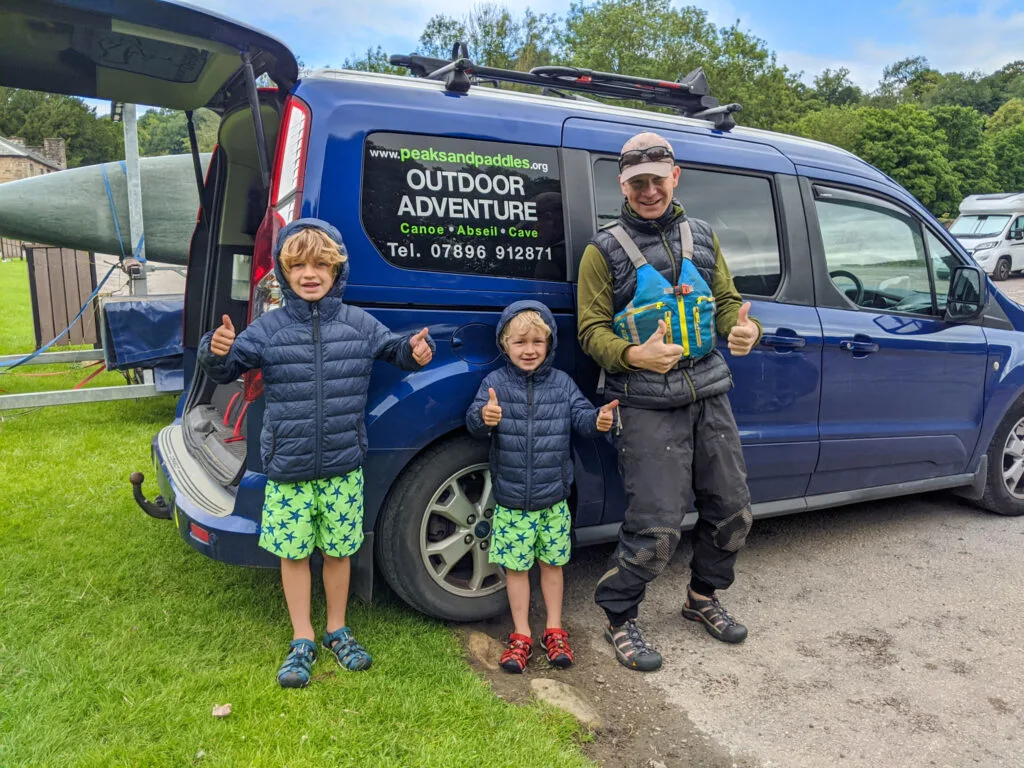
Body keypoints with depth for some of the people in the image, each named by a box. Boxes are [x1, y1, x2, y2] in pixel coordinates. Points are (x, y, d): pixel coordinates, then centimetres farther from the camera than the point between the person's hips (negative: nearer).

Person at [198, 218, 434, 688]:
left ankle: (337, 631, 35)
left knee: (338, 551, 14)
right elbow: (225, 371, 1)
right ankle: (302, 641, 29)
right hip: (288, 471, 0)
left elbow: (394, 349, 11)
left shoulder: (358, 324, 0)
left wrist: (415, 350, -13)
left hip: (343, 468, 1)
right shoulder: (268, 328, -3)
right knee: (293, 553, 10)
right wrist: (216, 351, -23)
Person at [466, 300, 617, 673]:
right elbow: (474, 421, -18)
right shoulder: (495, 383, -7)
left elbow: (581, 416, -4)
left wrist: (599, 419, -27)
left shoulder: (561, 383, 0)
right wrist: (483, 417, -42)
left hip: (553, 498, 2)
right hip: (511, 501, -2)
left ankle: (554, 631, 31)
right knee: (516, 566, 9)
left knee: (552, 563, 14)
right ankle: (521, 636, 25)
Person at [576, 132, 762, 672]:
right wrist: (636, 355, -25)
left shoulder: (702, 238, 14)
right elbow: (591, 330, -5)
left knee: (732, 513, 13)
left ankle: (703, 597, 38)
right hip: (648, 406, -6)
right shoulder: (605, 251, -1)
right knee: (656, 529, -8)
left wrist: (745, 329, -9)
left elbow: (727, 301, 15)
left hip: (709, 395, 6)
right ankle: (619, 620, 16)